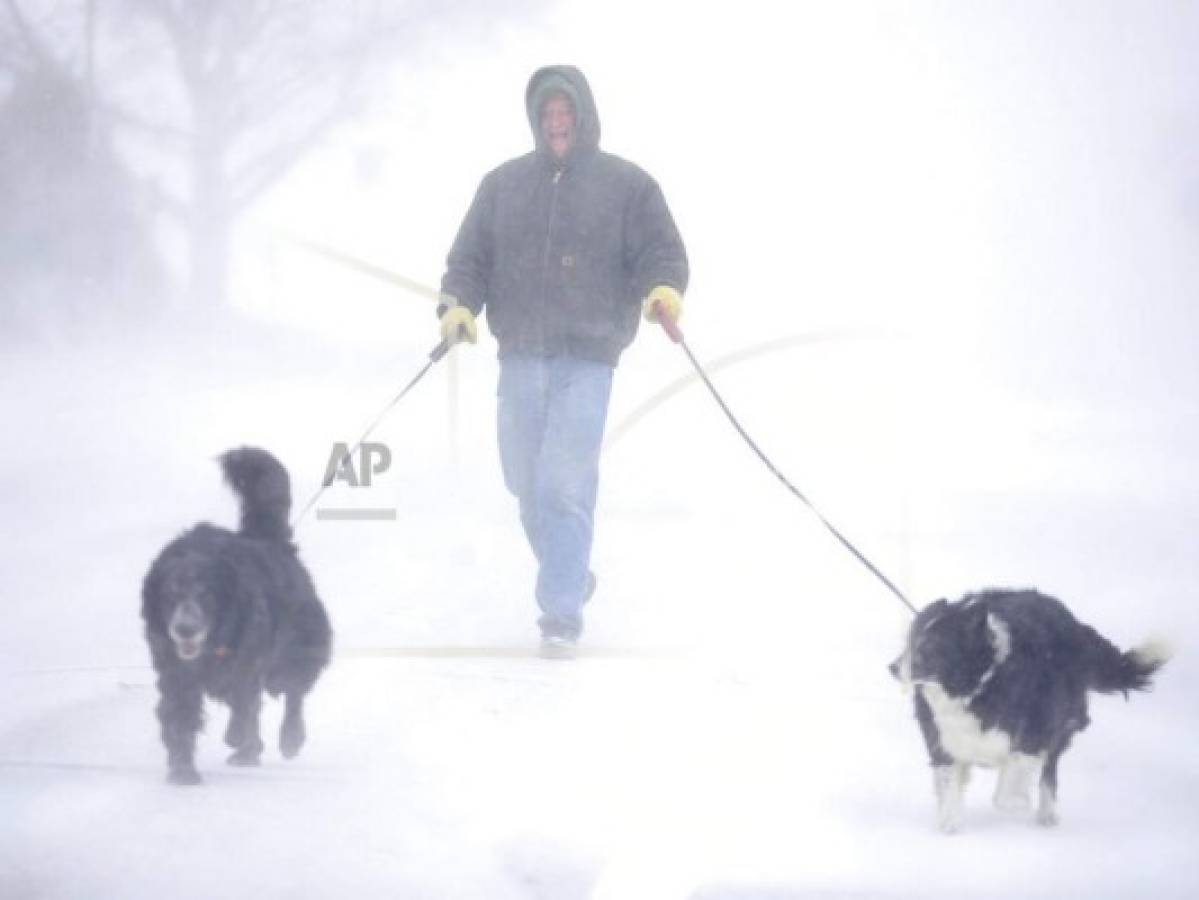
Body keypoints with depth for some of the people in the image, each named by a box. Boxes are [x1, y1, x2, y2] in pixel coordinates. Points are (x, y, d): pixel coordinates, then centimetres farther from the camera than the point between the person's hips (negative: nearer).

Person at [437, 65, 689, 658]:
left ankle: (561, 614, -12)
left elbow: (662, 251, 2)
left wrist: (663, 288, -19)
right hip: (520, 357, 4)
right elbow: (470, 256, 13)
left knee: (563, 485, -15)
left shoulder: (626, 185, 5)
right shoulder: (503, 185, 13)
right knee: (527, 483, 10)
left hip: (587, 360, -4)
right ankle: (571, 576, 34)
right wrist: (458, 303, -6)